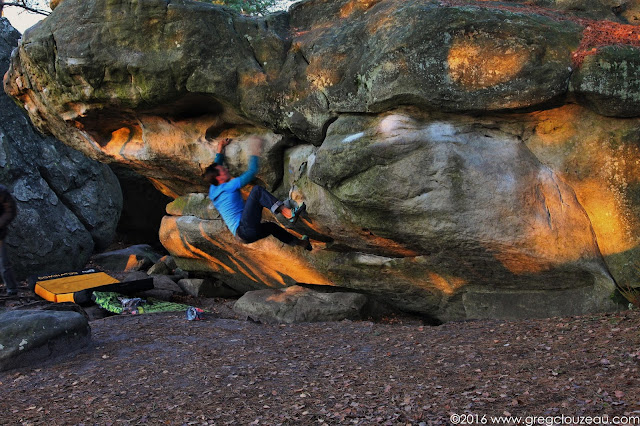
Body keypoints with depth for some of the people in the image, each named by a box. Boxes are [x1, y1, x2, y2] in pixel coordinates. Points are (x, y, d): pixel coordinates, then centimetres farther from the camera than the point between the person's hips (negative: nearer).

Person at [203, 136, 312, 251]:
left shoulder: (213, 191, 18)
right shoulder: (227, 187, -7)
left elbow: (215, 166, 34)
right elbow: (251, 172, -7)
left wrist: (220, 149, 41)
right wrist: (255, 151, 4)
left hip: (244, 235, 10)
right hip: (245, 228, -10)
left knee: (271, 226, 32)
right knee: (257, 190, -16)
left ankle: (300, 242, 47)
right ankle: (288, 213, -31)